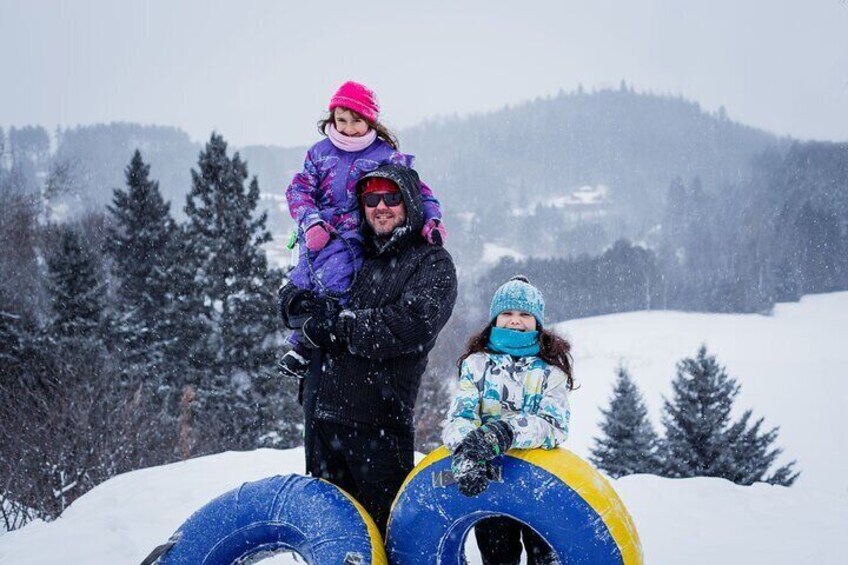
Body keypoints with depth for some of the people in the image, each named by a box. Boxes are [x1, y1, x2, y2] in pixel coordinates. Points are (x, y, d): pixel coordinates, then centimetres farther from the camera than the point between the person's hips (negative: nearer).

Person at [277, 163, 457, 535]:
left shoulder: (433, 264, 1)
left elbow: (410, 326, -17)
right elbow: (289, 296, 18)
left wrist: (336, 325, -11)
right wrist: (313, 308, -6)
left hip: (378, 419, -6)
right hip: (320, 408, 6)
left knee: (387, 523, -1)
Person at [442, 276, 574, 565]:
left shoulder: (551, 370, 6)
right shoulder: (477, 364, 9)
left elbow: (555, 425, -12)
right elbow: (458, 417, -6)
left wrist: (505, 432, -31)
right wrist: (466, 452, -29)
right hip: (488, 477, 1)